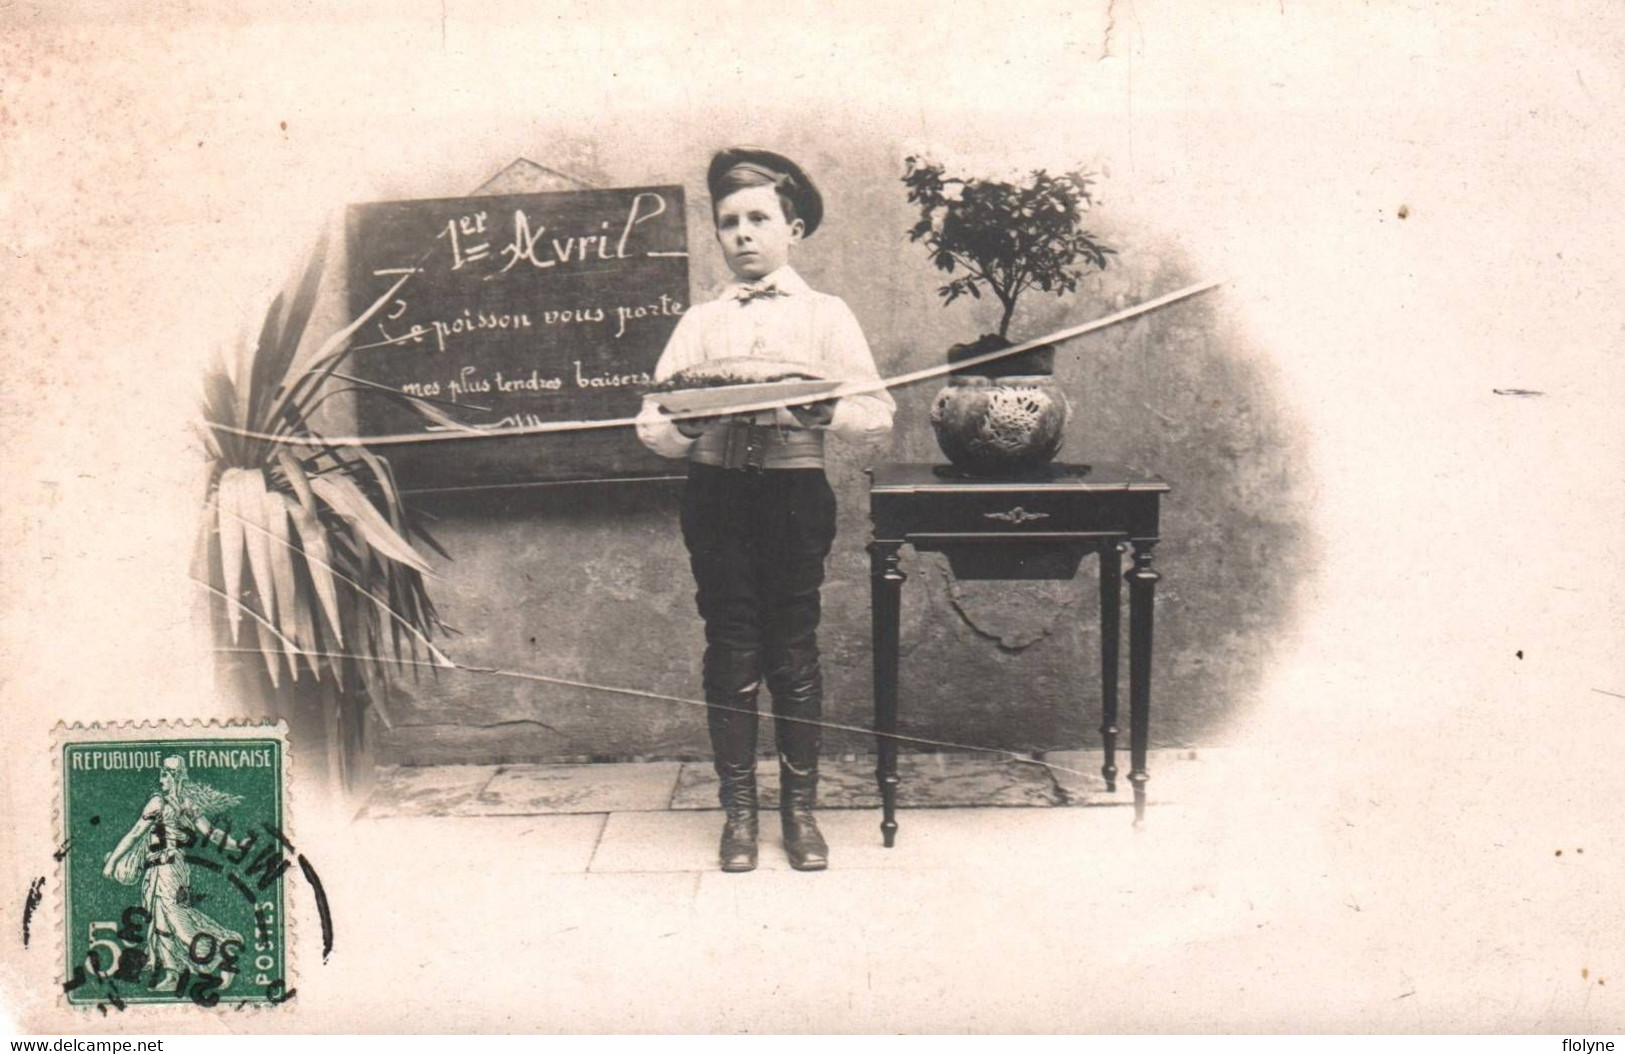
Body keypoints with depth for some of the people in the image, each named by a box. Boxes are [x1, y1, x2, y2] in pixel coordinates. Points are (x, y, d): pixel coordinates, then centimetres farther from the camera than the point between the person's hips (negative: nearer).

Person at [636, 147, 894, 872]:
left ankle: (800, 806, 14)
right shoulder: (699, 322, 14)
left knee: (795, 652, 1)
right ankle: (738, 808, 14)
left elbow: (877, 414, 0)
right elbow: (650, 424, 6)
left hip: (795, 491, -1)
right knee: (730, 654, 2)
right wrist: (682, 426, -17)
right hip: (715, 492, 2)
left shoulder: (827, 315, 9)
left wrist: (824, 410, -20)